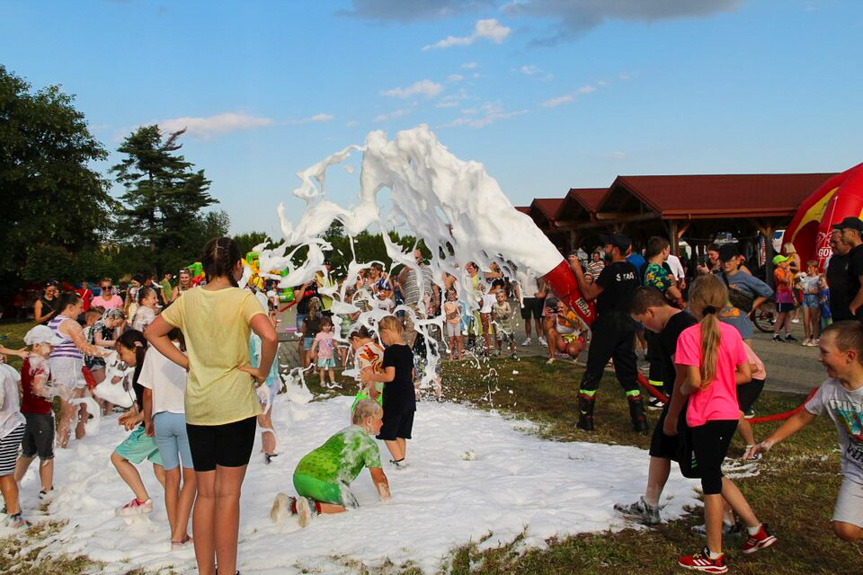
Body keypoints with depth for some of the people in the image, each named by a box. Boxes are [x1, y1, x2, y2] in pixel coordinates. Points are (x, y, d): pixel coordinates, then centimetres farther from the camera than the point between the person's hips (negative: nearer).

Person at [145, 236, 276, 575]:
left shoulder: (188, 299, 4)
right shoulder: (241, 298, -10)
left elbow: (153, 333, 12)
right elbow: (269, 336, -26)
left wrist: (187, 362, 8)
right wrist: (263, 371, -10)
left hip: (197, 407, 5)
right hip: (235, 405, -4)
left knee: (205, 493, 13)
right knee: (228, 494, 2)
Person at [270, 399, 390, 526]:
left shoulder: (342, 432, 30)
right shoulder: (369, 443, 7)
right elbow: (379, 478, 11)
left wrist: (345, 494, 51)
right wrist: (386, 499, 27)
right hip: (323, 480, -8)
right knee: (351, 507, 7)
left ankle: (291, 504, 4)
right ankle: (313, 507, -15)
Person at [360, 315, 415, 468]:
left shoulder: (390, 351, -17)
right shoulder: (408, 349, 8)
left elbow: (390, 376, -22)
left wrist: (371, 377, -9)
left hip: (394, 397, -8)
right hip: (409, 395, 8)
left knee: (387, 432, 4)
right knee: (400, 432, 17)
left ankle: (399, 460, -2)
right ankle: (401, 459, 21)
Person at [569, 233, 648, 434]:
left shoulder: (611, 270, -16)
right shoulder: (632, 270, 7)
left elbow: (588, 294, -13)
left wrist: (578, 271, -7)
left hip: (608, 323, -7)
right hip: (627, 323, 7)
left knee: (593, 371, 3)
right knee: (628, 372, 12)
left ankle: (585, 419, 8)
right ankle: (639, 420, 10)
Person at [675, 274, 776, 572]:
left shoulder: (689, 335, -16)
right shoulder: (731, 332, 2)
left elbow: (694, 381, -21)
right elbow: (745, 375, 5)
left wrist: (682, 390, -1)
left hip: (704, 418, -6)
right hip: (729, 414, 6)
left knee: (711, 483, 3)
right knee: (715, 475, 23)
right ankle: (757, 530, 25)